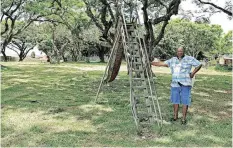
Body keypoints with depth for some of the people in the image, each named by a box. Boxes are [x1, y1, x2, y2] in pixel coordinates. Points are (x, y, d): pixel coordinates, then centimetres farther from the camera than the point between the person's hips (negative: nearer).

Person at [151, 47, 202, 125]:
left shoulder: (189, 59, -2)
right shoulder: (173, 60, 9)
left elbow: (199, 65, 2)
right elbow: (162, 64, 7)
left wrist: (193, 73, -5)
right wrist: (151, 63, 1)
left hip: (185, 85, -4)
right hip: (175, 84, 4)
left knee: (185, 101, 0)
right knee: (175, 101, 11)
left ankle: (184, 118, 9)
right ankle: (175, 116, 25)